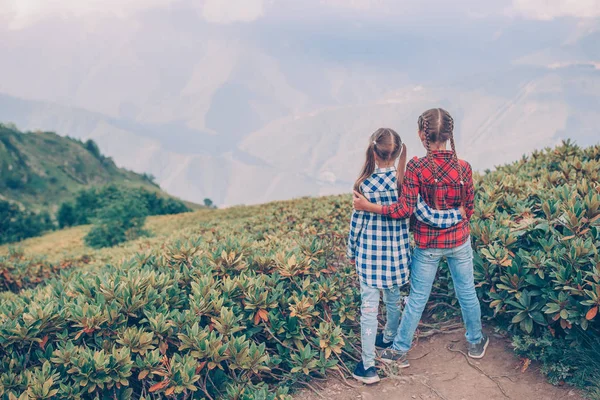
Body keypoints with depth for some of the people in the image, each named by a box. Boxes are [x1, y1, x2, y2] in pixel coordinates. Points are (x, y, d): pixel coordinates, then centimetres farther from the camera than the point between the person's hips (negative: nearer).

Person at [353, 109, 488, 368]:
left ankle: (400, 351, 23)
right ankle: (476, 343, 39)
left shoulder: (416, 167, -19)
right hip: (459, 241, 2)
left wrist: (367, 206, -14)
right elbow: (469, 210, -1)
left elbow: (404, 210, -21)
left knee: (417, 298, 11)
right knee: (467, 292, 20)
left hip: (427, 244, -1)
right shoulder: (463, 167, -11)